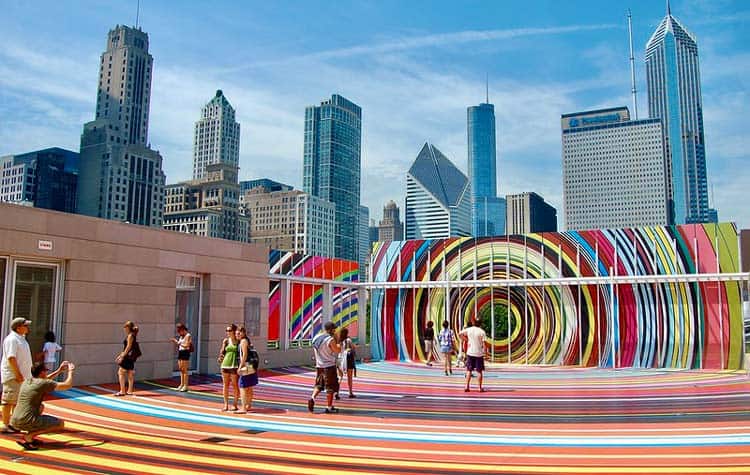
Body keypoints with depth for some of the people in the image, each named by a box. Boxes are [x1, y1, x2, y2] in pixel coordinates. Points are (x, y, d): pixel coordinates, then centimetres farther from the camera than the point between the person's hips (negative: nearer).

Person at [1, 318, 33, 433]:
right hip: (13, 376, -10)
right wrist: (18, 374, -24)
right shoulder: (11, 339, -16)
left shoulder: (21, 338, 15)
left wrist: (23, 374, 19)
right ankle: (5, 425, 1)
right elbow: (11, 358, -23)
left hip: (21, 375, 10)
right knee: (9, 401, -4)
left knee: (18, 401, 15)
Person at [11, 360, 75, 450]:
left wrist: (59, 370, 37)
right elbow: (68, 385, -4)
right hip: (28, 422, -8)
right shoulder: (43, 384, -8)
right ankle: (28, 436, -8)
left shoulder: (27, 381, 14)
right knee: (60, 424, 2)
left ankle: (29, 436, 17)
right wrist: (70, 371, 13)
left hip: (15, 421, 8)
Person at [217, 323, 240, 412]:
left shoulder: (239, 341, -1)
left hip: (235, 365, -3)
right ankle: (226, 405, 14)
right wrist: (220, 357, -8)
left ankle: (235, 405, 10)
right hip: (225, 364, 4)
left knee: (235, 385, -1)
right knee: (225, 385, 7)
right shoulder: (225, 340, 8)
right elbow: (222, 352, 11)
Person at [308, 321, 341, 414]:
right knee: (330, 387, 4)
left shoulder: (315, 338, 6)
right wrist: (337, 340, 1)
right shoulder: (330, 340, -16)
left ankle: (312, 398, -6)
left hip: (319, 366, 6)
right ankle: (329, 407, 8)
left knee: (318, 384, 17)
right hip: (329, 366, -6)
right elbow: (338, 350, -9)